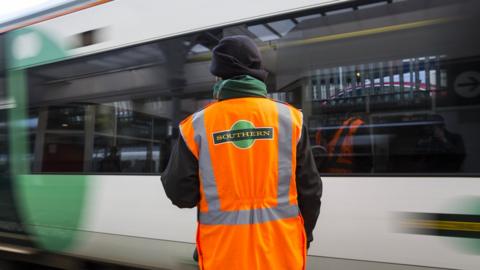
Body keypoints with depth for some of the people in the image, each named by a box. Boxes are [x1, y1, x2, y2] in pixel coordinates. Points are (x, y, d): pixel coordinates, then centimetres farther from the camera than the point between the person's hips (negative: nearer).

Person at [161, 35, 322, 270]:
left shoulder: (197, 126, -8)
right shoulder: (289, 118, -4)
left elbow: (181, 194, -3)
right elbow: (309, 189, 1)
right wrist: (304, 234, 17)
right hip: (281, 251, 1)